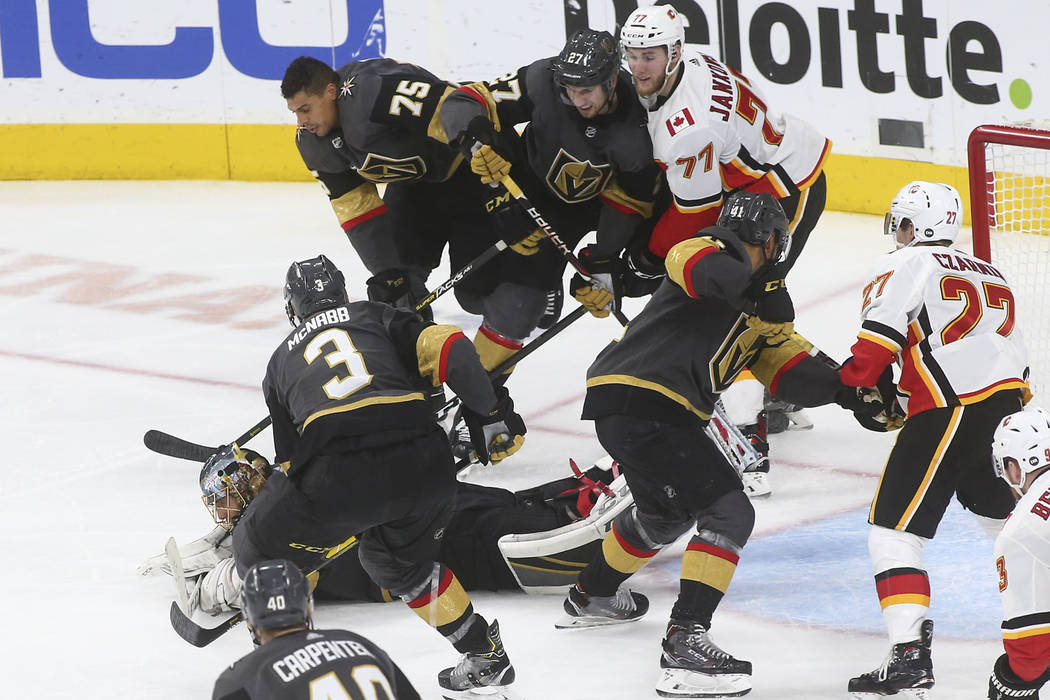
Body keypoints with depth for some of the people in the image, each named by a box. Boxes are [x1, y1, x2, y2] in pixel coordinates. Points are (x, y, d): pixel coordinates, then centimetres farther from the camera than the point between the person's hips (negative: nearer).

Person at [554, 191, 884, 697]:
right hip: (642, 403, -10)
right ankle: (684, 645, -21)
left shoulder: (758, 312, 24)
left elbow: (793, 369, 14)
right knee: (730, 513, -12)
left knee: (667, 511, 34)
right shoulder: (714, 254, -2)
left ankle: (590, 597, 53)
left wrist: (847, 389, -2)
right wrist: (748, 285, -43)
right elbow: (690, 262, -27)